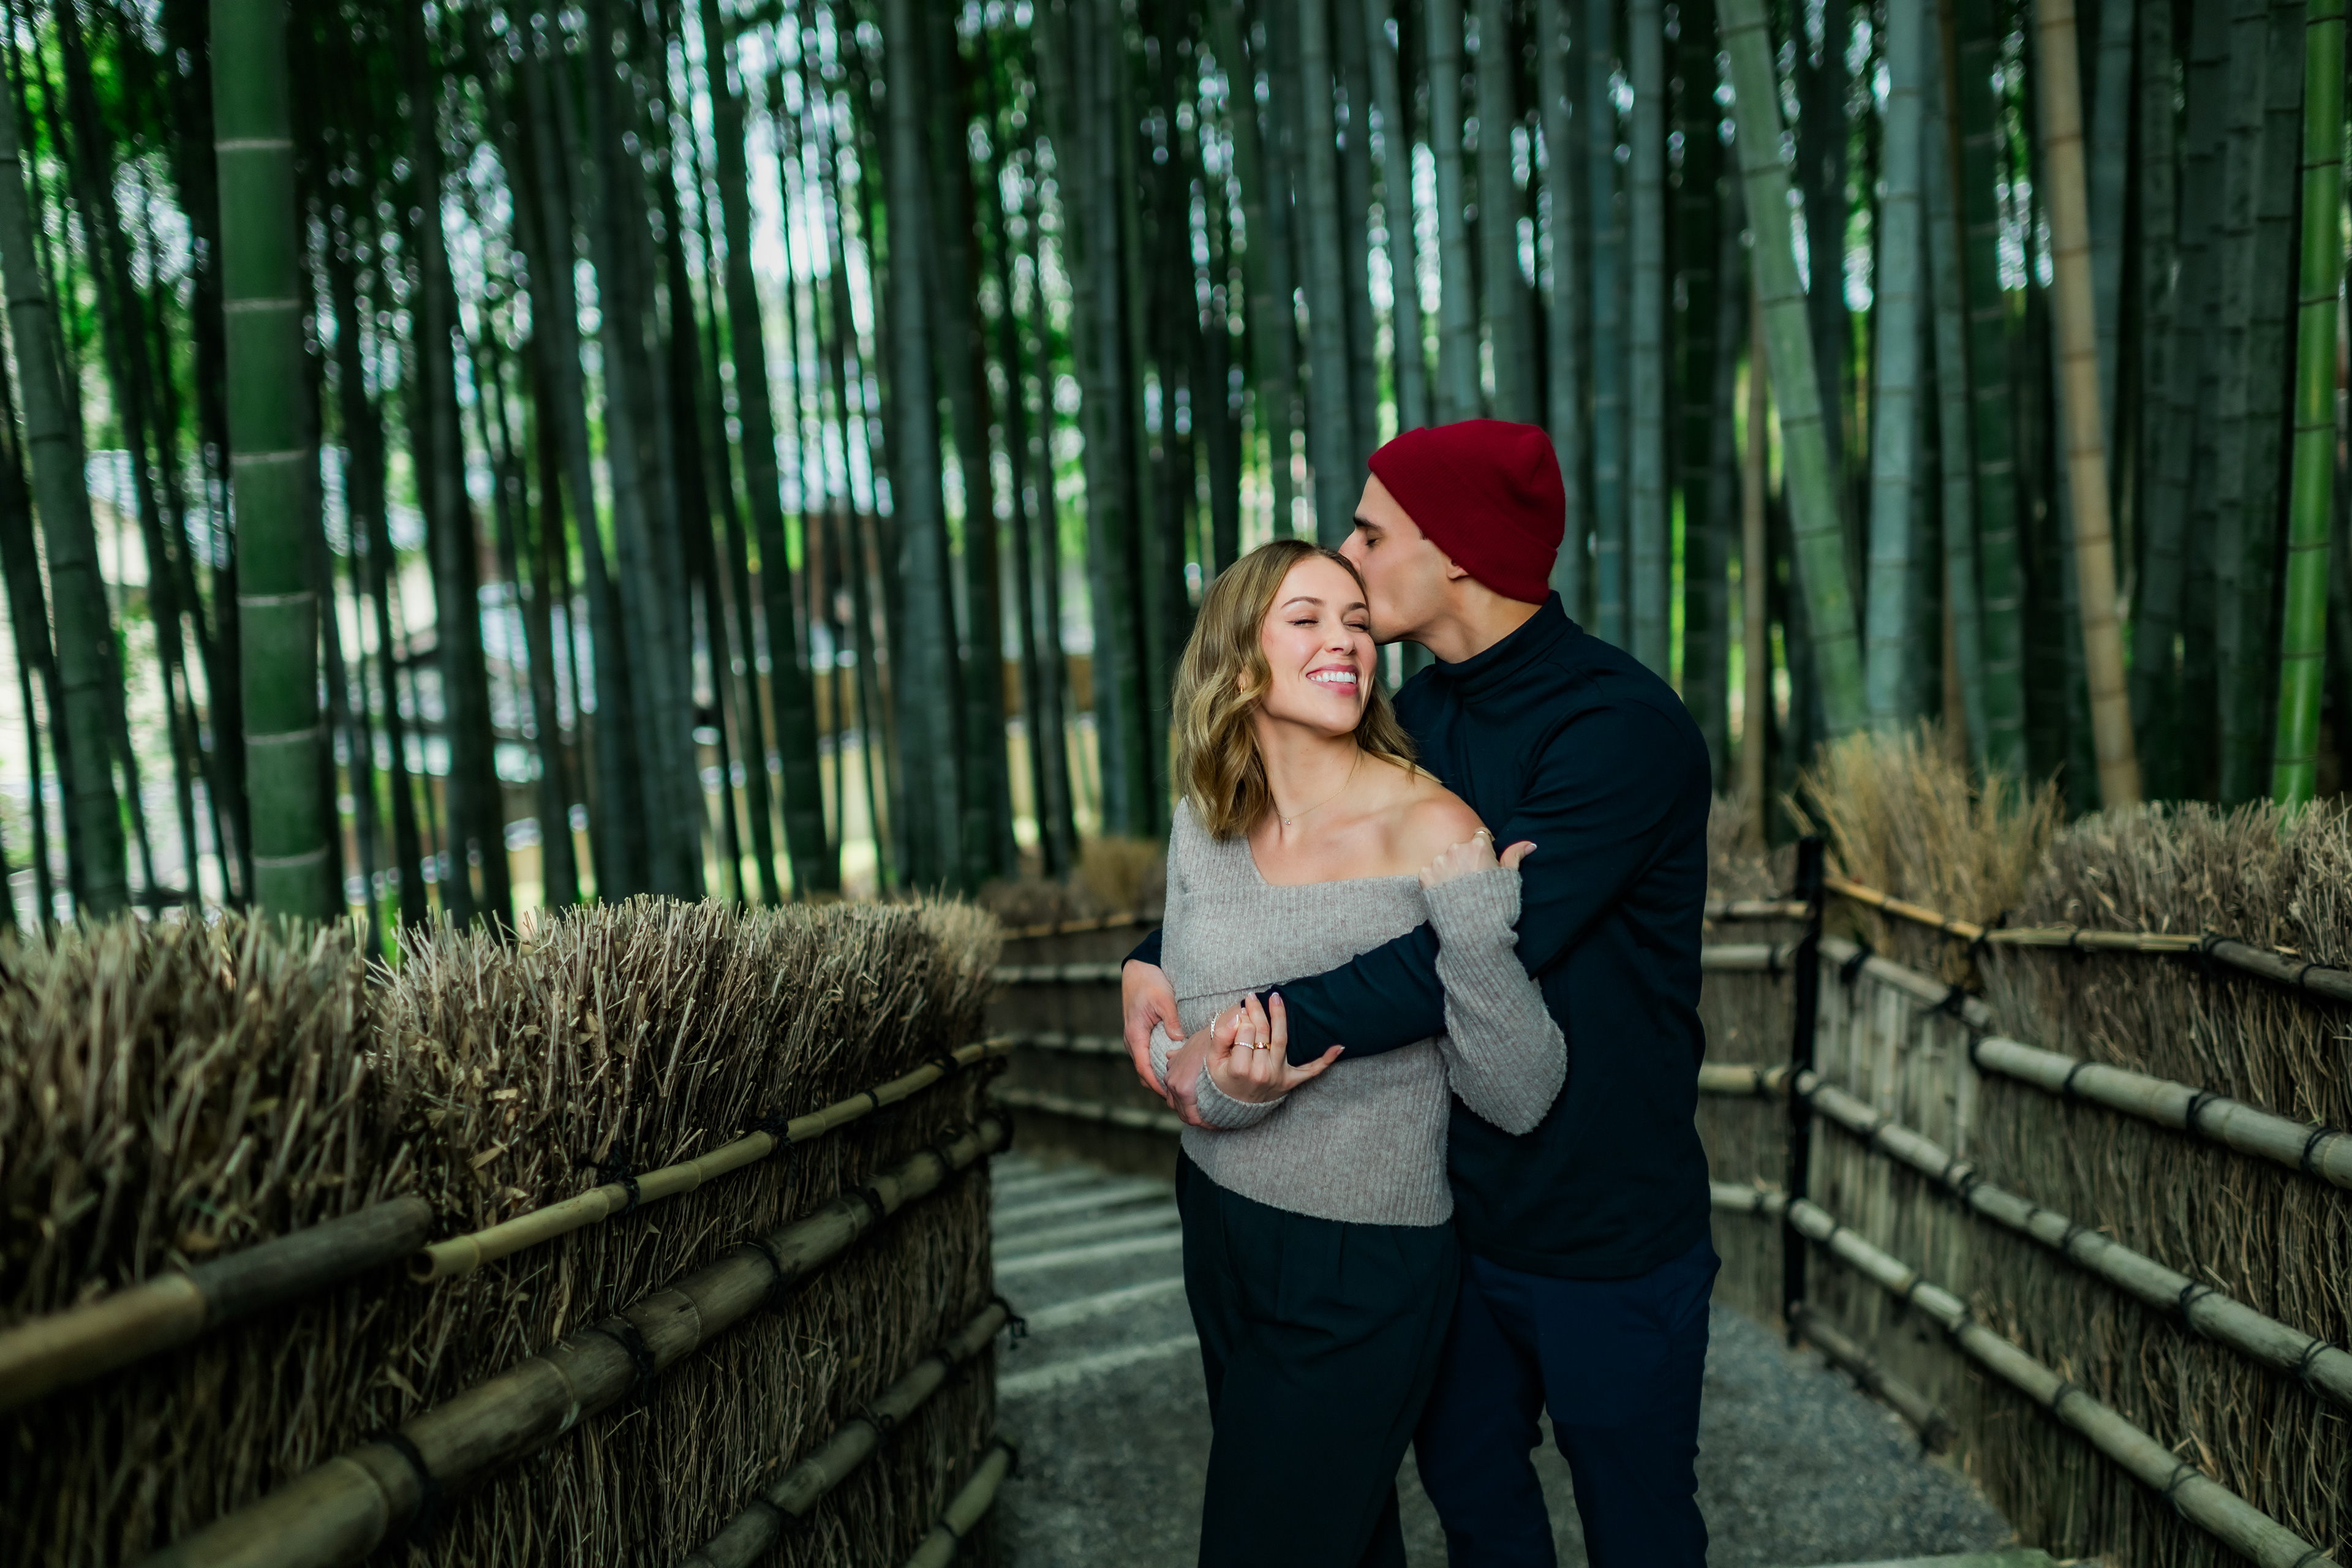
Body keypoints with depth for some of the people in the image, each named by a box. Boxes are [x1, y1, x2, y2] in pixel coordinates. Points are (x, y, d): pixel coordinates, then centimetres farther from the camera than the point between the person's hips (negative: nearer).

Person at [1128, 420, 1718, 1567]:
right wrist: (1157, 957, -7)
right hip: (1461, 1212, 7)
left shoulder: (1622, 729, -25)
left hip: (1609, 1235, -7)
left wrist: (1255, 1033, -28)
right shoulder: (1422, 716, 1)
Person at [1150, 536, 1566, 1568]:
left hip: (1363, 1269, -5)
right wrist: (1220, 1087, -18)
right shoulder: (1204, 825, -3)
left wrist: (1472, 916, -36)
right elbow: (1174, 1034, 4)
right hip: (1221, 1233, 6)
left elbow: (1519, 1098, -22)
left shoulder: (1429, 830, -20)